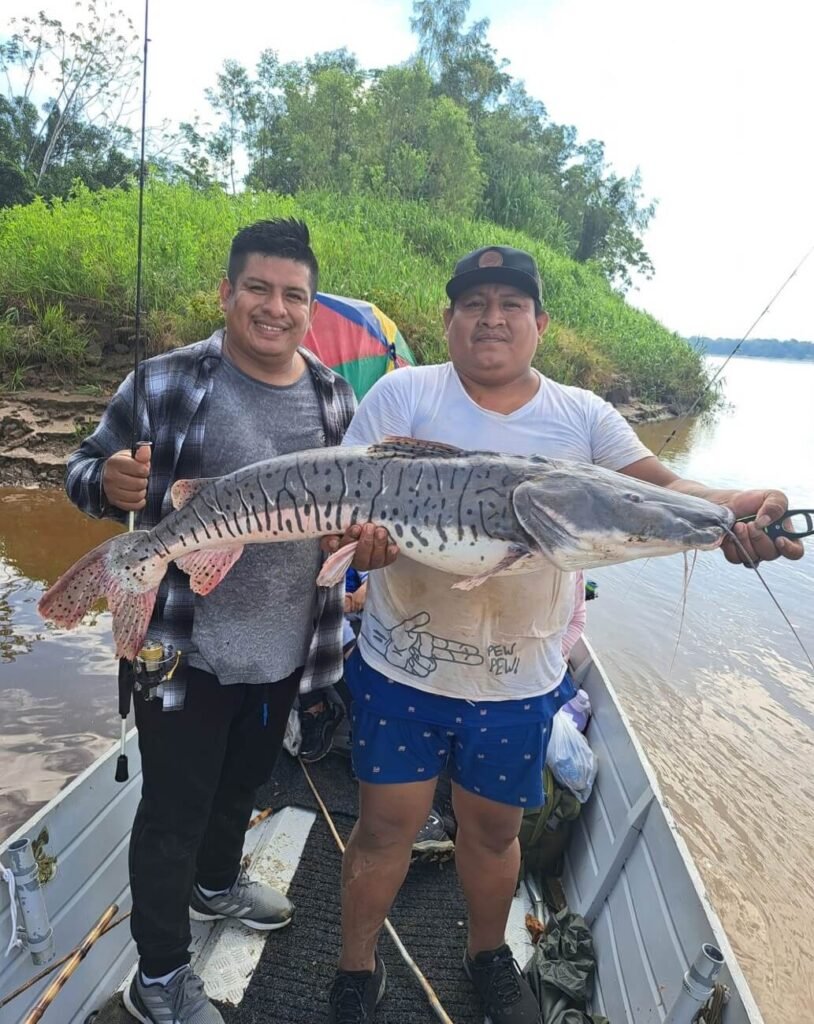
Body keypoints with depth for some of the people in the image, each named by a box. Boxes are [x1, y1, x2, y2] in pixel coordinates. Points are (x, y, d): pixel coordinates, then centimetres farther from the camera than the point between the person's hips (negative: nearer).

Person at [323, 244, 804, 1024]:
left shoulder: (584, 418, 1)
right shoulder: (403, 394, -5)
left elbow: (660, 488, -7)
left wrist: (734, 508, -27)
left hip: (520, 680, 2)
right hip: (403, 667, -1)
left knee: (494, 828, 21)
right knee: (385, 825, 13)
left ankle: (488, 955, 52)